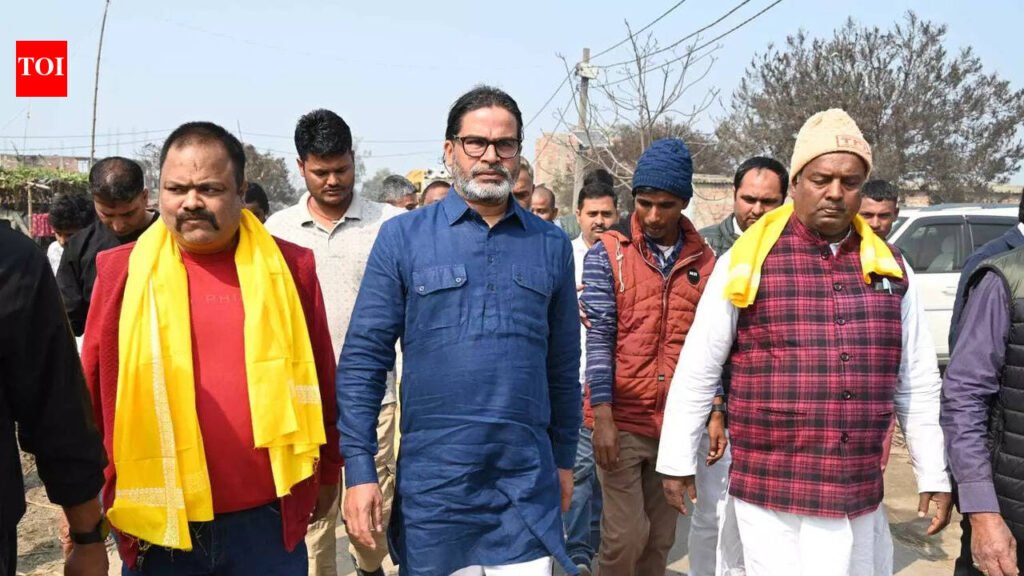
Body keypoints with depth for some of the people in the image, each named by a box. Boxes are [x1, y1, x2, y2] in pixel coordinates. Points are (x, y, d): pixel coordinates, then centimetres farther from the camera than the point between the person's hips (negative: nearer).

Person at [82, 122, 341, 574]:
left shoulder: (290, 267, 1)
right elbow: (91, 393, 5)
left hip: (268, 518, 0)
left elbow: (320, 378, 8)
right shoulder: (121, 271, -1)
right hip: (157, 524, 0)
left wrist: (327, 471, 13)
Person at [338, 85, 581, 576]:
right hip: (431, 480, -1)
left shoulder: (552, 245, 7)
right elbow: (363, 359, -2)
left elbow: (563, 365, 13)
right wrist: (359, 469, -8)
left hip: (527, 484, 2)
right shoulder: (403, 236, -1)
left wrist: (564, 459, 13)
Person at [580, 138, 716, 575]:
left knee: (660, 539, 11)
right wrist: (602, 416, -14)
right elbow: (598, 338, -8)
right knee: (625, 536, -4)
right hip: (621, 419, -3)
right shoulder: (608, 254, -3)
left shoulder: (704, 262, 5)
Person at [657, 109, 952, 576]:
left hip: (859, 499, 4)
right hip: (769, 495, -3)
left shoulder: (889, 268, 6)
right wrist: (677, 463, -1)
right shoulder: (747, 261, -5)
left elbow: (918, 384, 11)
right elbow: (697, 371, -2)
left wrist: (934, 477, 11)